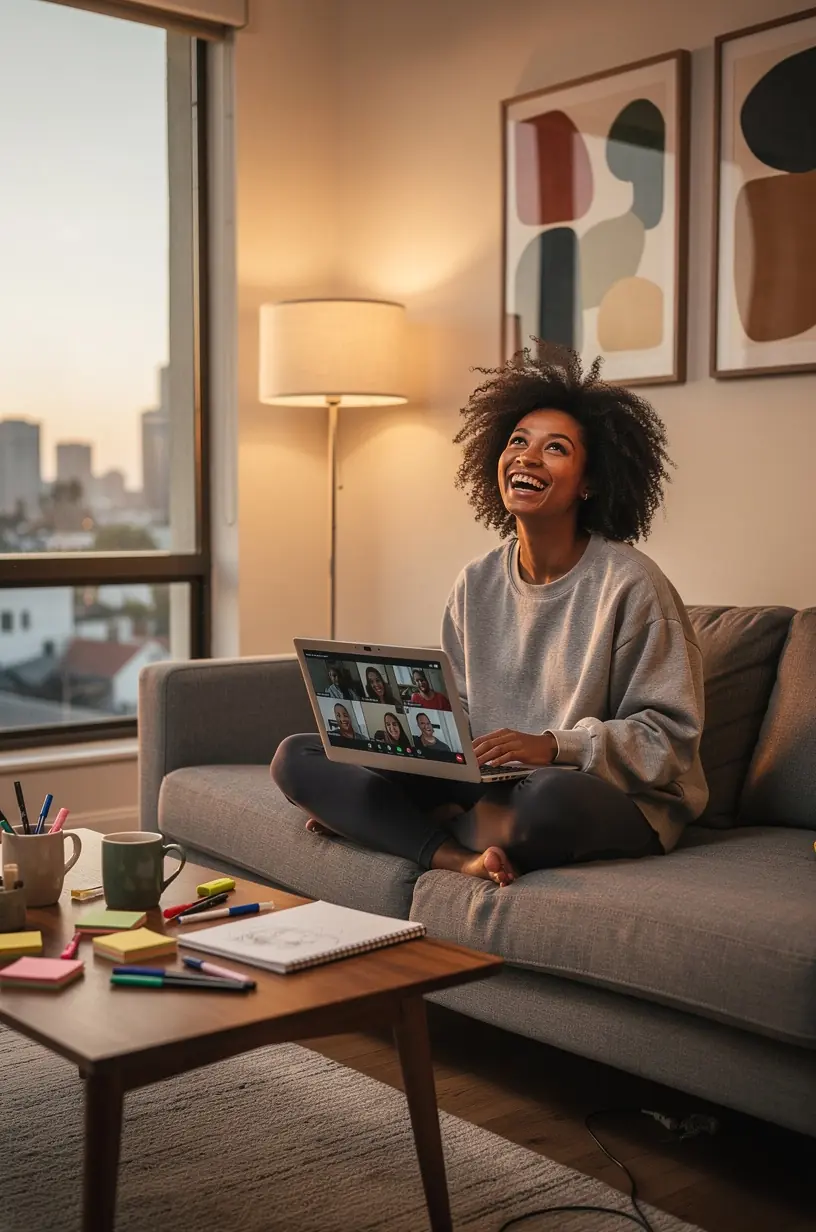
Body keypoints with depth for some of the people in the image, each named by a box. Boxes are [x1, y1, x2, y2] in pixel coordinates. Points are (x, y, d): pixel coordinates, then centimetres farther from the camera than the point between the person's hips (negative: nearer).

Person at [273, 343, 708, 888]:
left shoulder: (630, 583, -9)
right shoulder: (476, 584, 9)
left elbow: (669, 737, -10)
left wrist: (554, 746, -24)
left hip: (615, 802, -5)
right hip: (489, 786, 6)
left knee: (552, 798, -43)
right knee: (296, 757, -5)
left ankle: (385, 822, -14)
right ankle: (460, 857, -23)